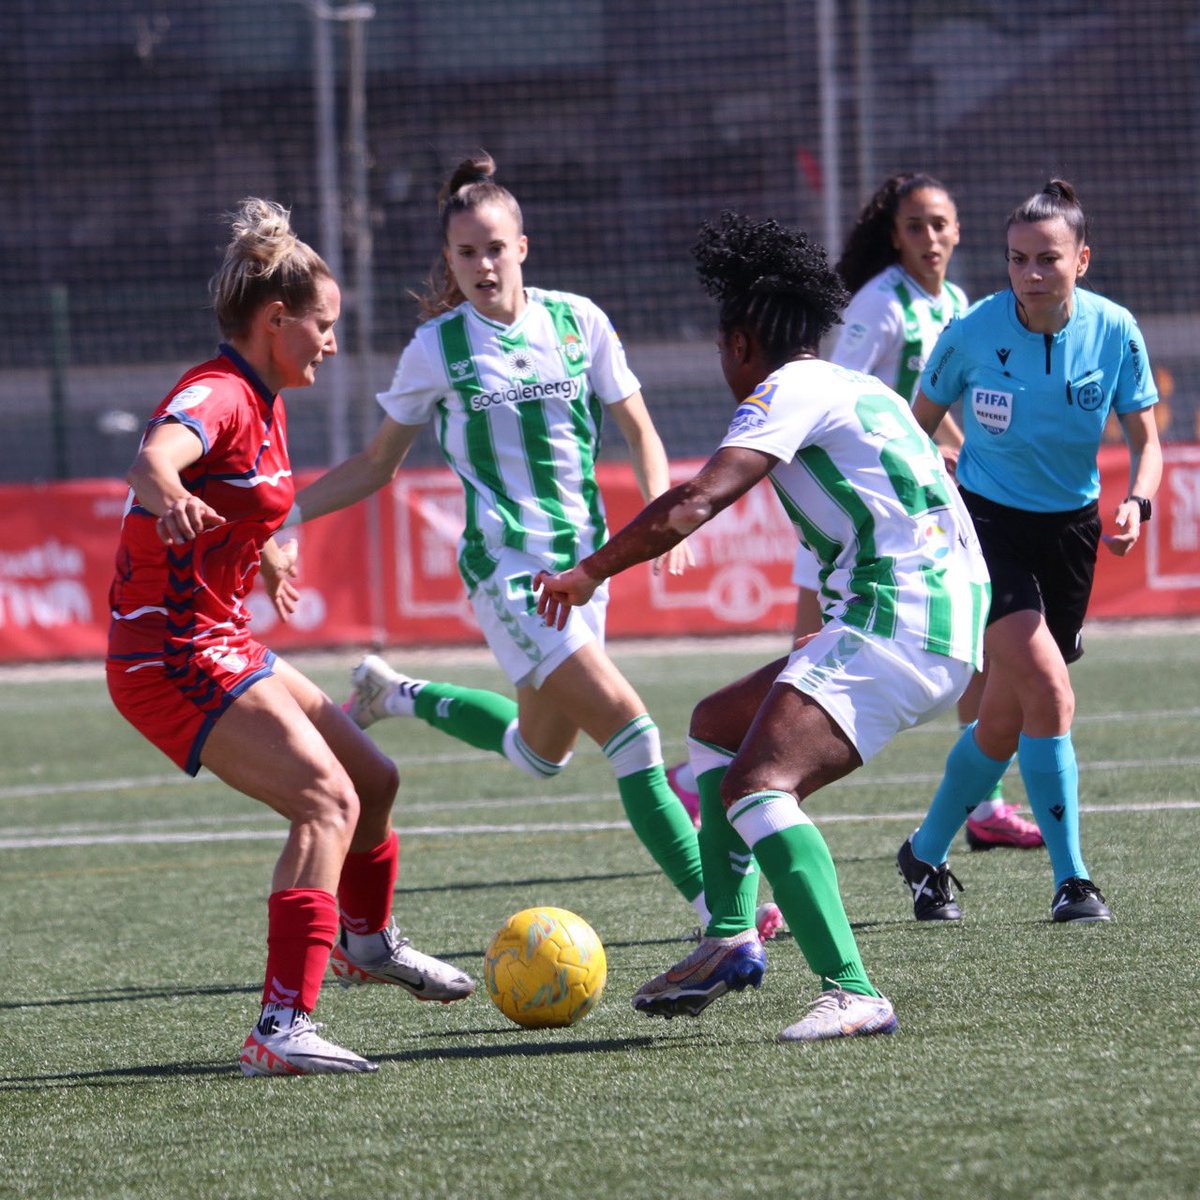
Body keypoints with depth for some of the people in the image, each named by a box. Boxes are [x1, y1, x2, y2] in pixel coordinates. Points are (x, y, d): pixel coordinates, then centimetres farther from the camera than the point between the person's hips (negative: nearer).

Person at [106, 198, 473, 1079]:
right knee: (326, 798, -24)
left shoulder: (261, 403, 12)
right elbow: (156, 458, -43)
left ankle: (367, 941, 48)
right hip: (174, 653, -10)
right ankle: (283, 1028, -33)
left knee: (372, 777, 21)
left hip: (220, 641, 10)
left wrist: (264, 561, 48)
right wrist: (170, 500, -65)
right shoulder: (217, 396, -19)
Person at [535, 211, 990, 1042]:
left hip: (897, 622, -10)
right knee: (718, 723, 22)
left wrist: (591, 573, -9)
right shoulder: (861, 391, 24)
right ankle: (731, 939, 16)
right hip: (951, 628, 10)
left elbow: (696, 503, -17)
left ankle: (853, 995, -34)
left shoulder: (791, 391, -4)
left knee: (756, 784, -23)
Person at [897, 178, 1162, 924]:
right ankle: (1071, 879, -14)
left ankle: (927, 856, 29)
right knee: (1047, 688, -21)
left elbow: (1146, 441, -2)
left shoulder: (1114, 332, -10)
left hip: (1069, 528, 3)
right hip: (987, 524, -3)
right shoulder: (973, 333, -14)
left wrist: (1138, 502, -21)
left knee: (1005, 719, 7)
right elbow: (919, 426, 1)